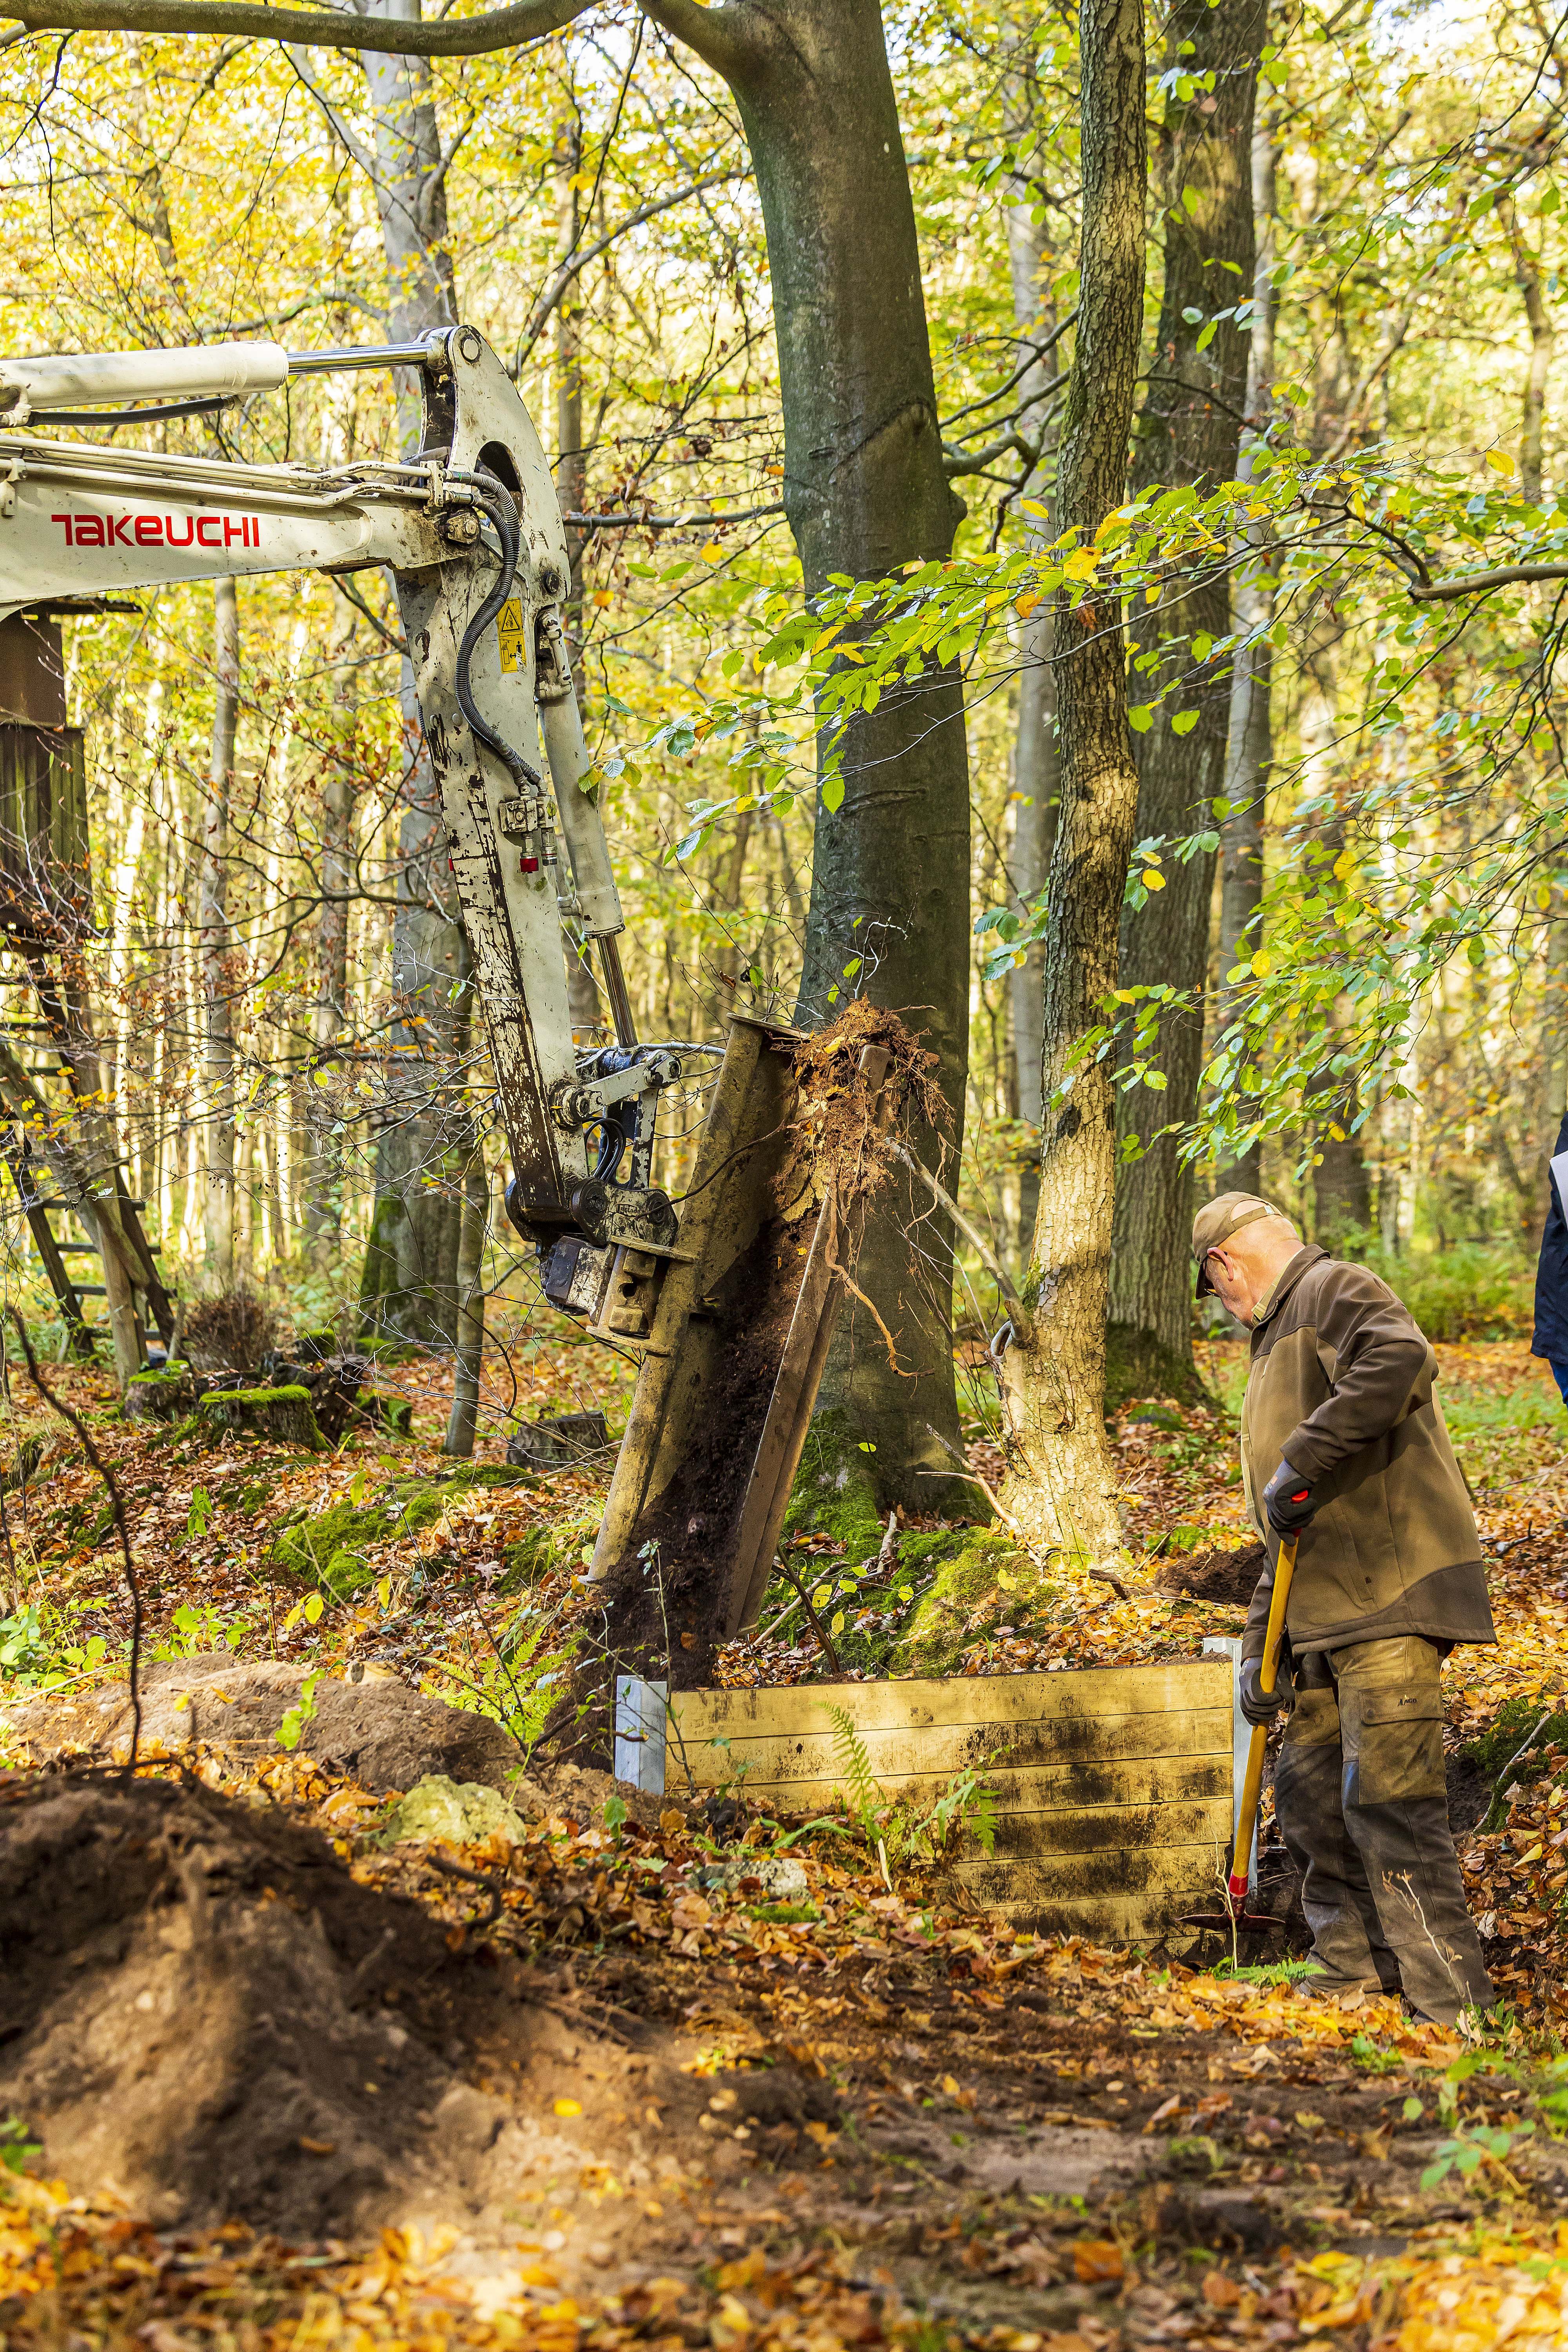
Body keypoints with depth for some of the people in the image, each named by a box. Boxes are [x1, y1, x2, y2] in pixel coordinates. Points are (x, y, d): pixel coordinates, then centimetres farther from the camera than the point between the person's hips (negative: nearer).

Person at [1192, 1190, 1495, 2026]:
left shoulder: (1333, 1290, -1)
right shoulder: (1275, 1344, 28)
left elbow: (1401, 1360, -27)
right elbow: (1284, 1532, 28)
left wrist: (1302, 1463, -24)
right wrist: (1259, 1648, 21)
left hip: (1391, 1594, -10)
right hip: (1324, 1612, 10)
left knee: (1388, 1800, -13)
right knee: (1307, 1794, 12)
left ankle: (1455, 2012, -11)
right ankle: (1355, 1982, 21)